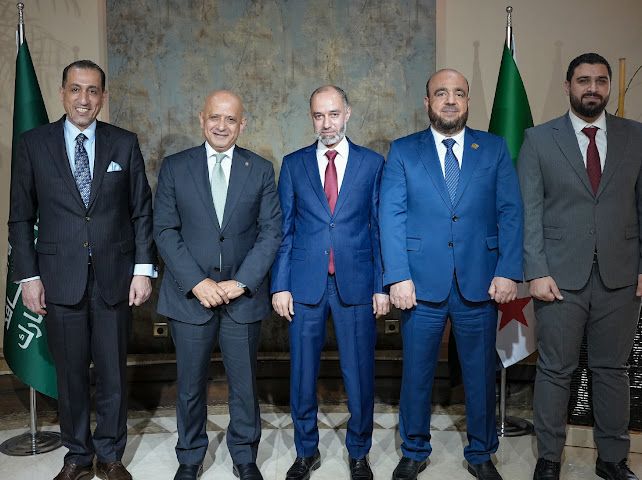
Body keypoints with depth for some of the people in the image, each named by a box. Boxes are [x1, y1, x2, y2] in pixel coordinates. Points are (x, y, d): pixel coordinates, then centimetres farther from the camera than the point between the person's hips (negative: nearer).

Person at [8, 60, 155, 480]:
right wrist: (28, 275, -2)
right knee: (70, 373, 10)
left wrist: (143, 269, -2)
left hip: (115, 277, 0)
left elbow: (142, 211, 4)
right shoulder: (34, 144, 2)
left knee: (113, 371, 10)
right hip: (60, 279, 0)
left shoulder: (125, 143, 3)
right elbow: (21, 217, 4)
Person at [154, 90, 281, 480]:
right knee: (190, 385, 11)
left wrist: (241, 282, -11)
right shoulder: (174, 167, 2)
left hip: (243, 296, 0)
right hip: (190, 294, 0)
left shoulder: (261, 170, 3)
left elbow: (271, 232, -1)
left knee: (245, 384, 11)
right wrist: (197, 282, -12)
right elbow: (165, 231, -2)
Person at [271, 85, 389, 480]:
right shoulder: (294, 164, 7)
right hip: (306, 284, 1)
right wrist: (280, 285, -1)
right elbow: (283, 229, 5)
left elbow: (380, 229, 4)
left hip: (356, 284, -1)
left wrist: (381, 286, 0)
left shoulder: (372, 163, 5)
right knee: (302, 374, 10)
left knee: (360, 374, 7)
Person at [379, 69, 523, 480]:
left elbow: (511, 212, 3)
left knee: (481, 373, 12)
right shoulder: (403, 151, 5)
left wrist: (509, 272, -7)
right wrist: (398, 276, -11)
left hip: (480, 282, 1)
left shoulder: (495, 149, 8)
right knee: (417, 372, 10)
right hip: (422, 281, -1)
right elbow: (391, 215, -2)